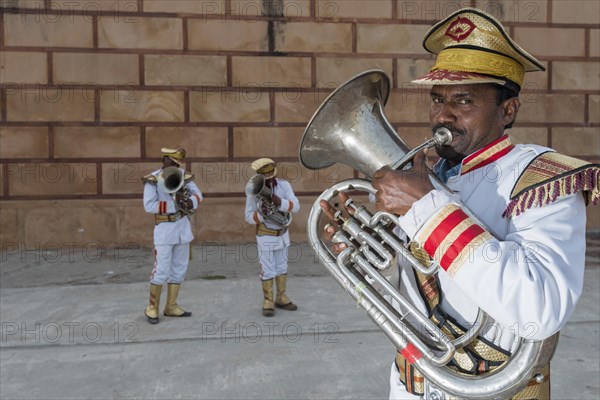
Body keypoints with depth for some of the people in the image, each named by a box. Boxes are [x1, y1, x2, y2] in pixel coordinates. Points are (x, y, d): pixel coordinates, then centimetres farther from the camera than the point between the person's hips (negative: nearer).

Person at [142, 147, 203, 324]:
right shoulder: (152, 180, -11)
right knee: (162, 270, -6)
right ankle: (152, 308, 12)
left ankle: (171, 307, 21)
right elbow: (149, 206, -18)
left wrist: (190, 202, -23)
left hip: (183, 226, 5)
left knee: (179, 268, 9)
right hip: (164, 228, -5)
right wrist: (174, 204, -23)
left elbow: (198, 194, 0)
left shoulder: (183, 175, 2)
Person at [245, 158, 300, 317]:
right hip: (265, 235, -4)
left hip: (282, 233, 4)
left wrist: (278, 201, -39)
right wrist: (263, 214, -36)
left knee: (282, 267, 12)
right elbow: (249, 217, -15)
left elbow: (295, 206, -22)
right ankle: (268, 303, 12)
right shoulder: (254, 191, -19)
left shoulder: (284, 184, -13)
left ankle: (281, 299, 25)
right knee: (268, 270, -1)